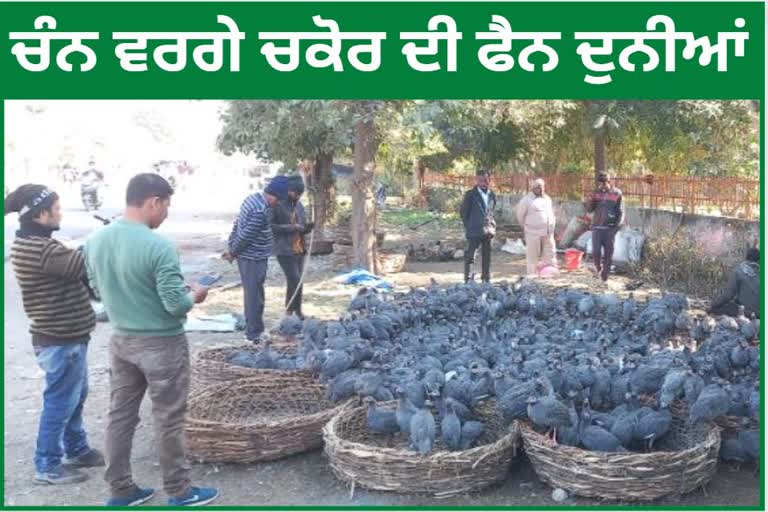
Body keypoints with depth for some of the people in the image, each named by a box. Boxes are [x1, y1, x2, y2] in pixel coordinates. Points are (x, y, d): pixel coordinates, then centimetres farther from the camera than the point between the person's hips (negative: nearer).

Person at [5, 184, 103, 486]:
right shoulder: (40, 248, -24)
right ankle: (47, 466, 18)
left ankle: (77, 450, 37)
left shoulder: (31, 243, 9)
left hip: (65, 335, 10)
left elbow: (71, 268, 10)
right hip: (60, 339, -10)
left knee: (76, 396, 22)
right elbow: (83, 264, -25)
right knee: (60, 402, 4)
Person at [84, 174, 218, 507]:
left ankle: (120, 490, 29)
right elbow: (176, 305, -22)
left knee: (120, 415, 16)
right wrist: (194, 295, -2)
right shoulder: (159, 247, -24)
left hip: (121, 340, 7)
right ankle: (179, 493, 22)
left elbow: (98, 290, 11)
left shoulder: (95, 241, -2)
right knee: (168, 421, 7)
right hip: (162, 344, -6)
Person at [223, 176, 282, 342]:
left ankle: (254, 328, 31)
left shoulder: (254, 198, 7)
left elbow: (237, 223, 11)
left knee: (254, 294, 19)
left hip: (248, 256, 10)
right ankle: (253, 334, 9)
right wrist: (233, 252, -8)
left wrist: (230, 247, 13)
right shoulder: (262, 210, -25)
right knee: (254, 296, 0)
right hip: (253, 258, -10)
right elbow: (246, 236, -23)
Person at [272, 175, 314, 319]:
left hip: (299, 249, 7)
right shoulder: (277, 205, -12)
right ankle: (289, 310, 4)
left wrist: (308, 227, -4)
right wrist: (291, 227, -22)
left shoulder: (299, 205, 11)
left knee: (296, 280, 12)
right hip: (284, 250, -7)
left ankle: (297, 310, 23)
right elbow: (271, 226, -17)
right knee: (295, 280, -12)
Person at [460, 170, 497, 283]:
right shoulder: (470, 194, -4)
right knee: (470, 256, -4)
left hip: (488, 230, 5)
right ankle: (468, 280, -2)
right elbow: (463, 212, -1)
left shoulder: (492, 195, 11)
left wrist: (492, 226, 10)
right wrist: (468, 227, -4)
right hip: (474, 231, -5)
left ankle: (486, 278, 20)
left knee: (487, 256, 10)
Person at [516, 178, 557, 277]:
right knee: (533, 255, -1)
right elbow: (520, 215, 2)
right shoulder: (527, 200, -4)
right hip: (533, 233, -6)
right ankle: (532, 275, 6)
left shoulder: (547, 199, 15)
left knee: (550, 254, 8)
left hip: (548, 232, 6)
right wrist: (526, 226, 9)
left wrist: (551, 227, 19)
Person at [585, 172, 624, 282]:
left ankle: (605, 274, 12)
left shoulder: (617, 194, -1)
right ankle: (598, 267, 19)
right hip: (597, 227, 1)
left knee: (608, 253, 2)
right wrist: (592, 196, -12)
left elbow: (621, 213, 0)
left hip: (610, 228, -1)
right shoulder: (596, 193, 5)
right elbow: (589, 209, 3)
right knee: (596, 251, -8)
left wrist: (616, 227, -12)